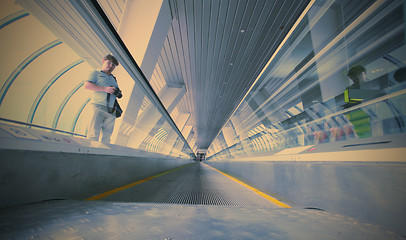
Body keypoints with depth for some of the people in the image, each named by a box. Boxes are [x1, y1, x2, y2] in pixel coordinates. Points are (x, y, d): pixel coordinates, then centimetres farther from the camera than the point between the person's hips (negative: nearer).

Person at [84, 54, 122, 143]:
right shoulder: (96, 73, 12)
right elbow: (87, 85, -2)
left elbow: (117, 92, 29)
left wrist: (118, 93, 3)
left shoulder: (113, 79, 27)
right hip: (99, 106, -5)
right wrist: (105, 89, -11)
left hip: (111, 110, 5)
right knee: (93, 134, -13)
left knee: (107, 137, 2)